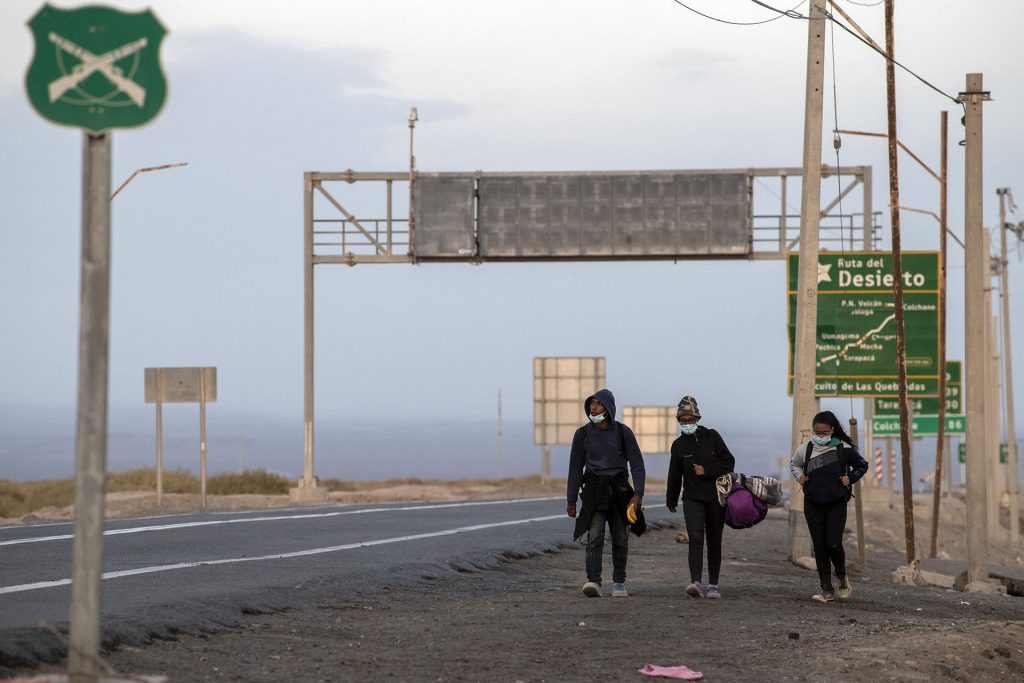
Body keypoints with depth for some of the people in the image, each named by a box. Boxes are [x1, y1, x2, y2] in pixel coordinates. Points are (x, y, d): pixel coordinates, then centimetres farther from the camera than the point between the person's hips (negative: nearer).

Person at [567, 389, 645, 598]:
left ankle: (619, 583, 18)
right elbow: (575, 468, 8)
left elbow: (637, 465, -1)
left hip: (619, 489, 1)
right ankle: (593, 581, -25)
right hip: (594, 490, 0)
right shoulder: (583, 434, 3)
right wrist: (571, 500, 6)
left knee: (620, 539, 6)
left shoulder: (623, 432, -1)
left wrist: (638, 493, -13)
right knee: (595, 536, -16)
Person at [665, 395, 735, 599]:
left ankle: (713, 585, 14)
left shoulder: (712, 437, 0)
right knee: (696, 539, -17)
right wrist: (671, 500, 23)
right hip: (692, 499, 0)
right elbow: (675, 474, 15)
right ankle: (696, 583, -27)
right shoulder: (679, 445, 5)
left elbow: (729, 462, -2)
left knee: (714, 542, 7)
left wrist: (707, 470, -14)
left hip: (716, 498, 0)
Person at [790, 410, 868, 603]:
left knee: (833, 544, -13)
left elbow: (862, 466, 11)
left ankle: (842, 577, 16)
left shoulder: (843, 449, -5)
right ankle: (827, 590, 8)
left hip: (837, 504, -3)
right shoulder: (805, 448, 1)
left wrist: (850, 479, -3)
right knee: (819, 547, 2)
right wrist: (799, 475, 3)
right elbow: (794, 464, 22)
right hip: (813, 504, 3)